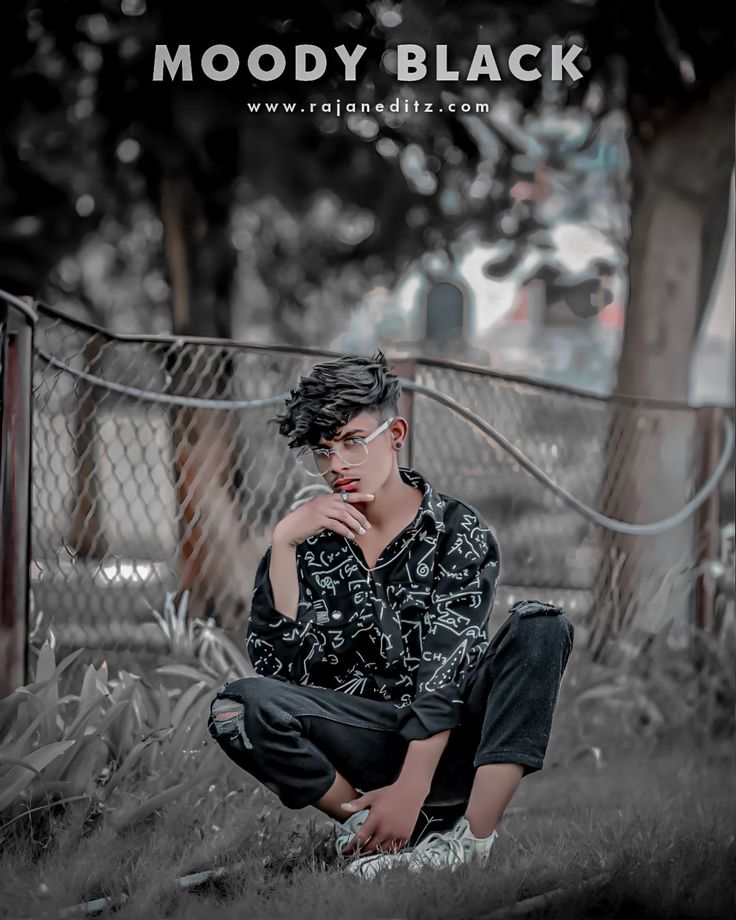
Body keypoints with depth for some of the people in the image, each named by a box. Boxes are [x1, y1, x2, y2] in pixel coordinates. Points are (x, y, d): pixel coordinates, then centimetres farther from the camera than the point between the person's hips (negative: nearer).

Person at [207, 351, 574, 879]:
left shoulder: (458, 532, -3)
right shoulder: (310, 542, 6)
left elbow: (447, 669, -16)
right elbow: (281, 666, -8)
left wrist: (411, 787, -28)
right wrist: (284, 541, -15)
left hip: (452, 741, -1)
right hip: (363, 739, 1)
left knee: (541, 627, -26)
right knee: (240, 707, -25)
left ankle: (473, 835, -33)